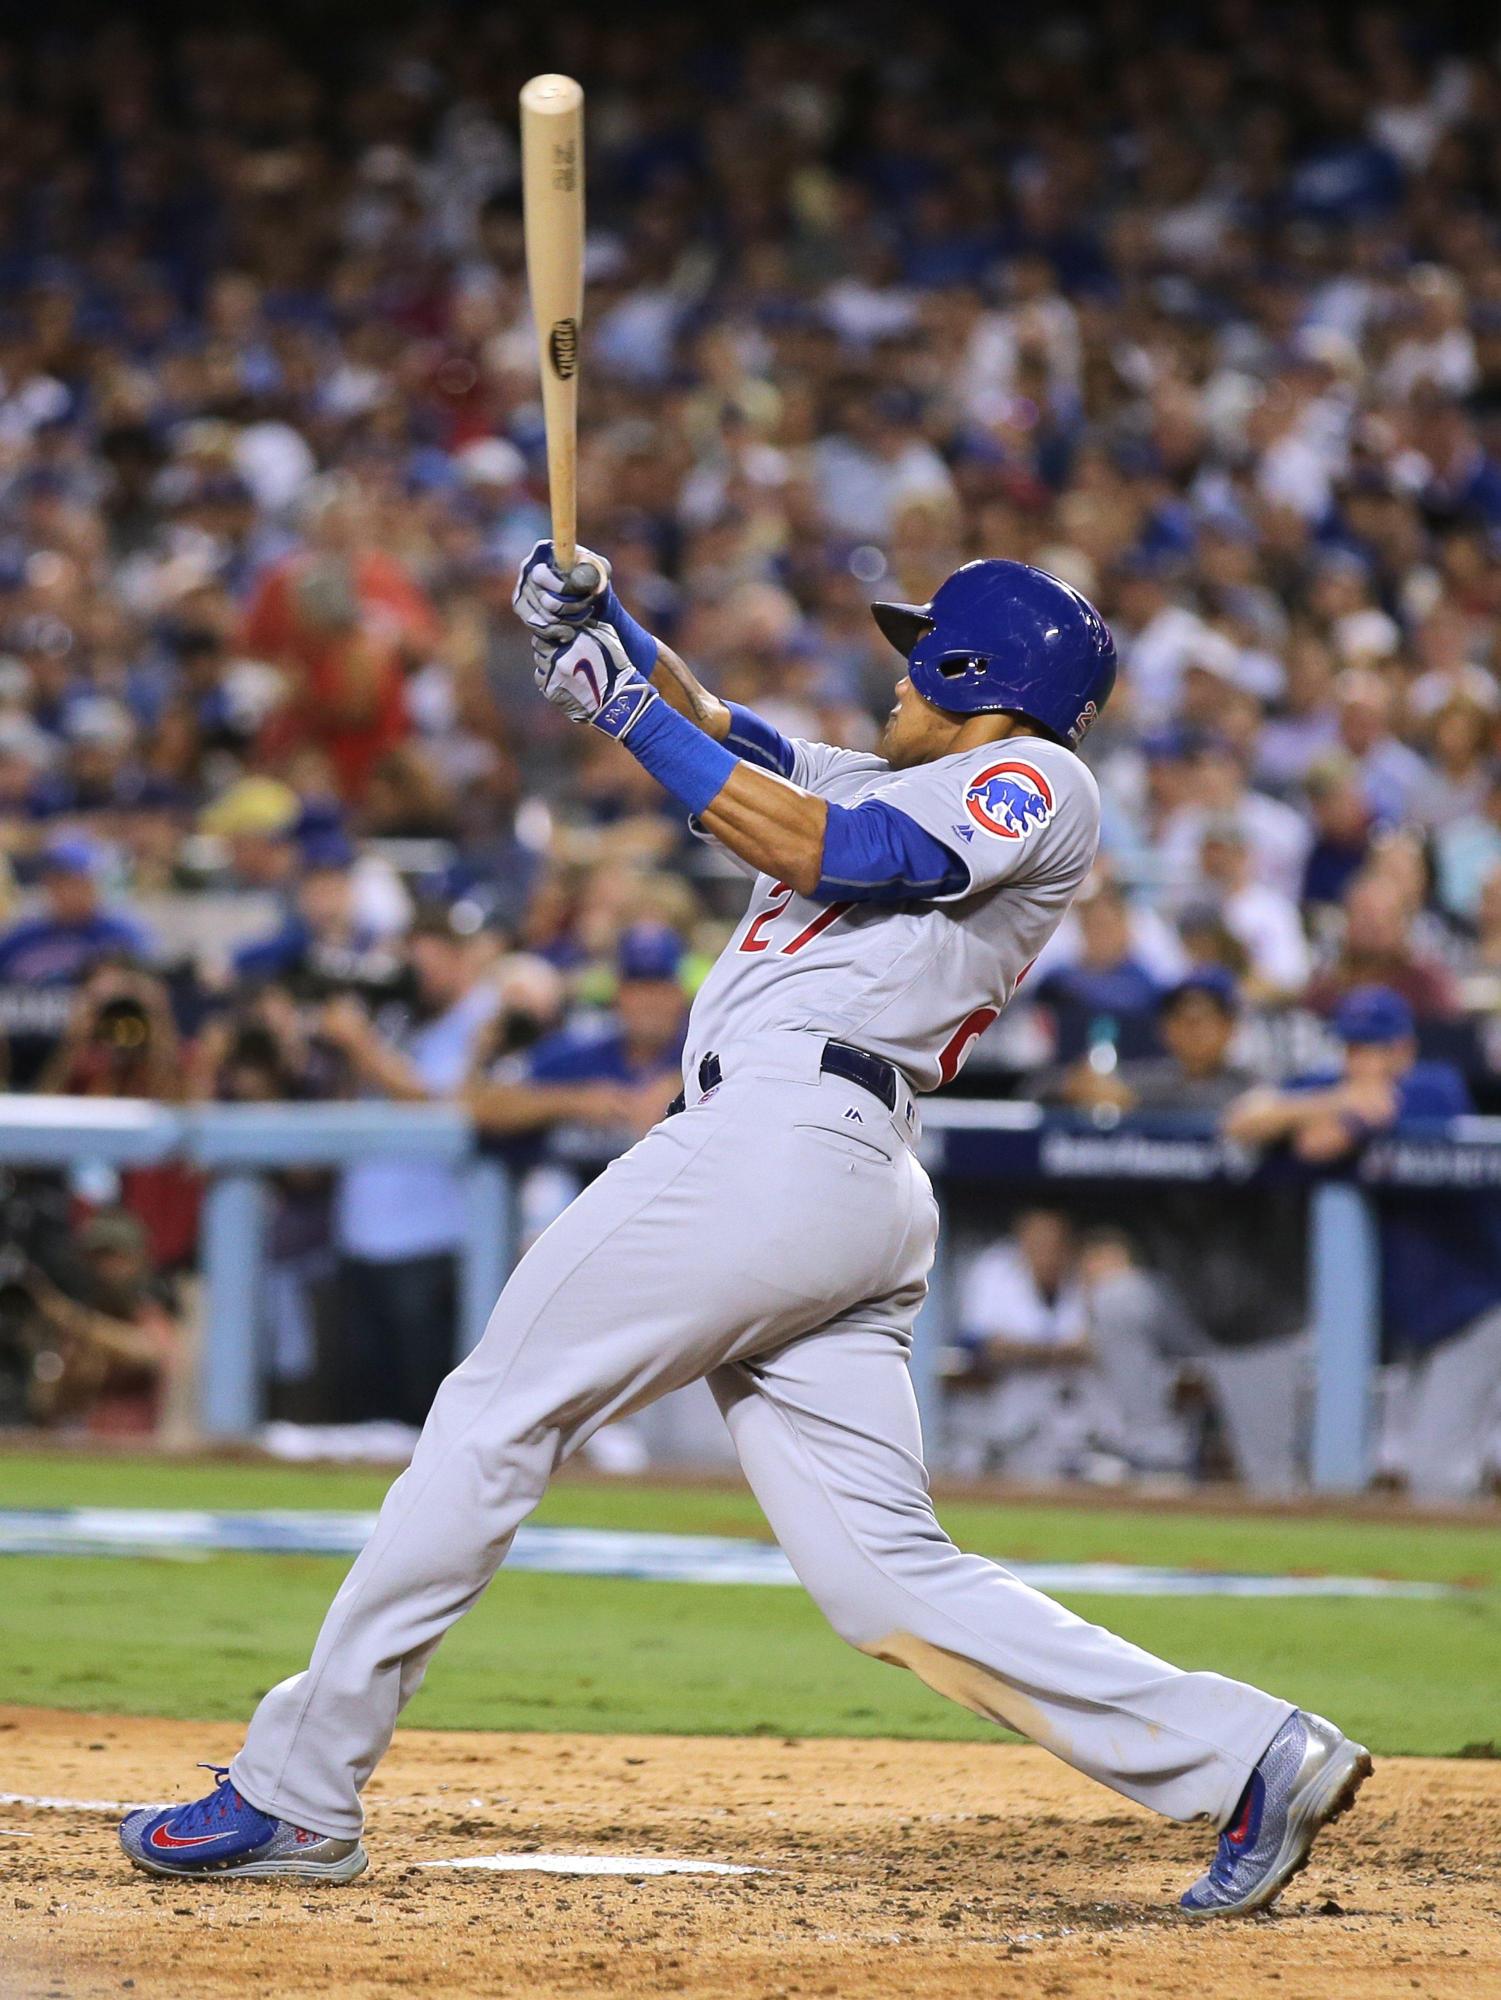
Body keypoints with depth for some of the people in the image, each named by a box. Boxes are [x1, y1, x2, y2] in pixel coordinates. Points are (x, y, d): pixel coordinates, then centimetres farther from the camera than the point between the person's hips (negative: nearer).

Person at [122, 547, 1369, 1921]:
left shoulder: (1037, 784, 2)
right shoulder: (881, 784, 31)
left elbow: (811, 848, -9)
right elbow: (716, 733, 28)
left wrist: (633, 713, -7)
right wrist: (602, 629, 11)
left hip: (784, 1130, -9)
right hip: (863, 1201, 9)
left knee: (497, 1415, -4)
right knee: (889, 1578, -1)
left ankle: (300, 1791, -3)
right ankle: (1244, 1757, -8)